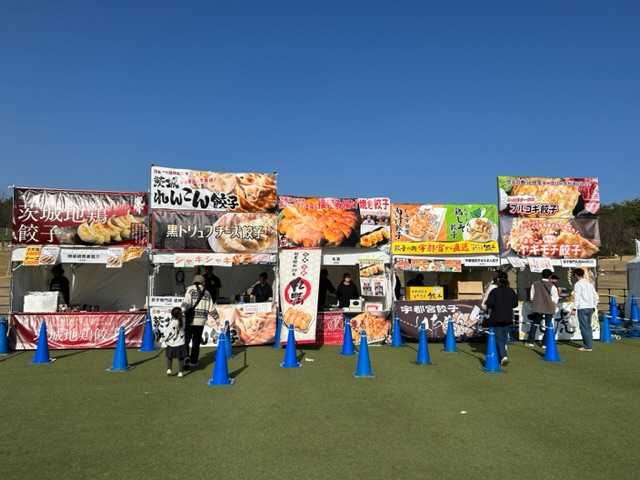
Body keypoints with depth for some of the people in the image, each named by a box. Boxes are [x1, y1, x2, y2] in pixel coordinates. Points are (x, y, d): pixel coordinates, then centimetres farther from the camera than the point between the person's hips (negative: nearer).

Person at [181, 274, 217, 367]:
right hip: (201, 321, 3)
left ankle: (186, 357, -12)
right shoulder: (206, 293, 11)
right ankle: (193, 361, 16)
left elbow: (186, 303, -18)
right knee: (196, 342, 12)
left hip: (190, 320, -3)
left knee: (186, 340, 6)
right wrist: (216, 315, 28)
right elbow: (211, 308, 13)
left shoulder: (190, 290, 0)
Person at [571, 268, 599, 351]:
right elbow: (596, 296, 15)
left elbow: (576, 297, -15)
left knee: (584, 327, -4)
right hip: (590, 308, 7)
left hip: (582, 308, -7)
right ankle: (588, 344, 19)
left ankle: (588, 346, -3)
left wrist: (574, 308, -13)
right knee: (588, 326, 14)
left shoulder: (578, 284, -8)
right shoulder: (590, 283, 14)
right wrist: (594, 306, 22)